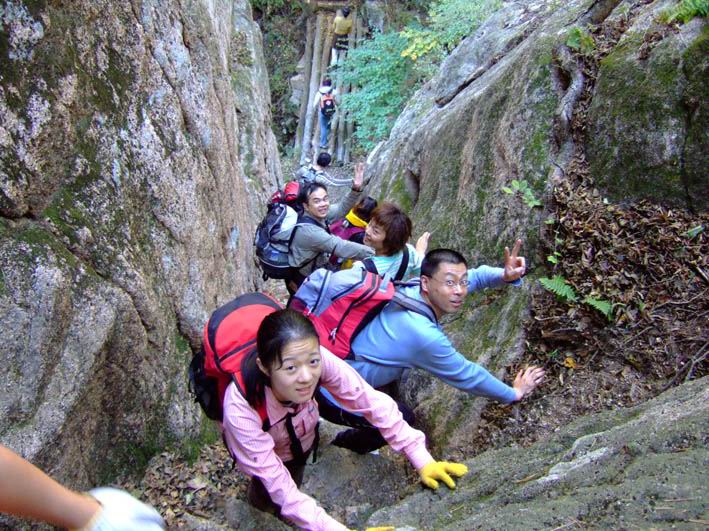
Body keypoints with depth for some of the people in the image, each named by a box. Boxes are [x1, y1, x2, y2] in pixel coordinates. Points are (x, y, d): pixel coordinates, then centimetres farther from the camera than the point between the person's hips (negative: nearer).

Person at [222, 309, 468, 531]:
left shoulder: (320, 359, -36)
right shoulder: (241, 409, -40)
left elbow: (373, 403, -25)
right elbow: (283, 492, -34)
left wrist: (423, 460, -27)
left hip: (304, 437, 3)